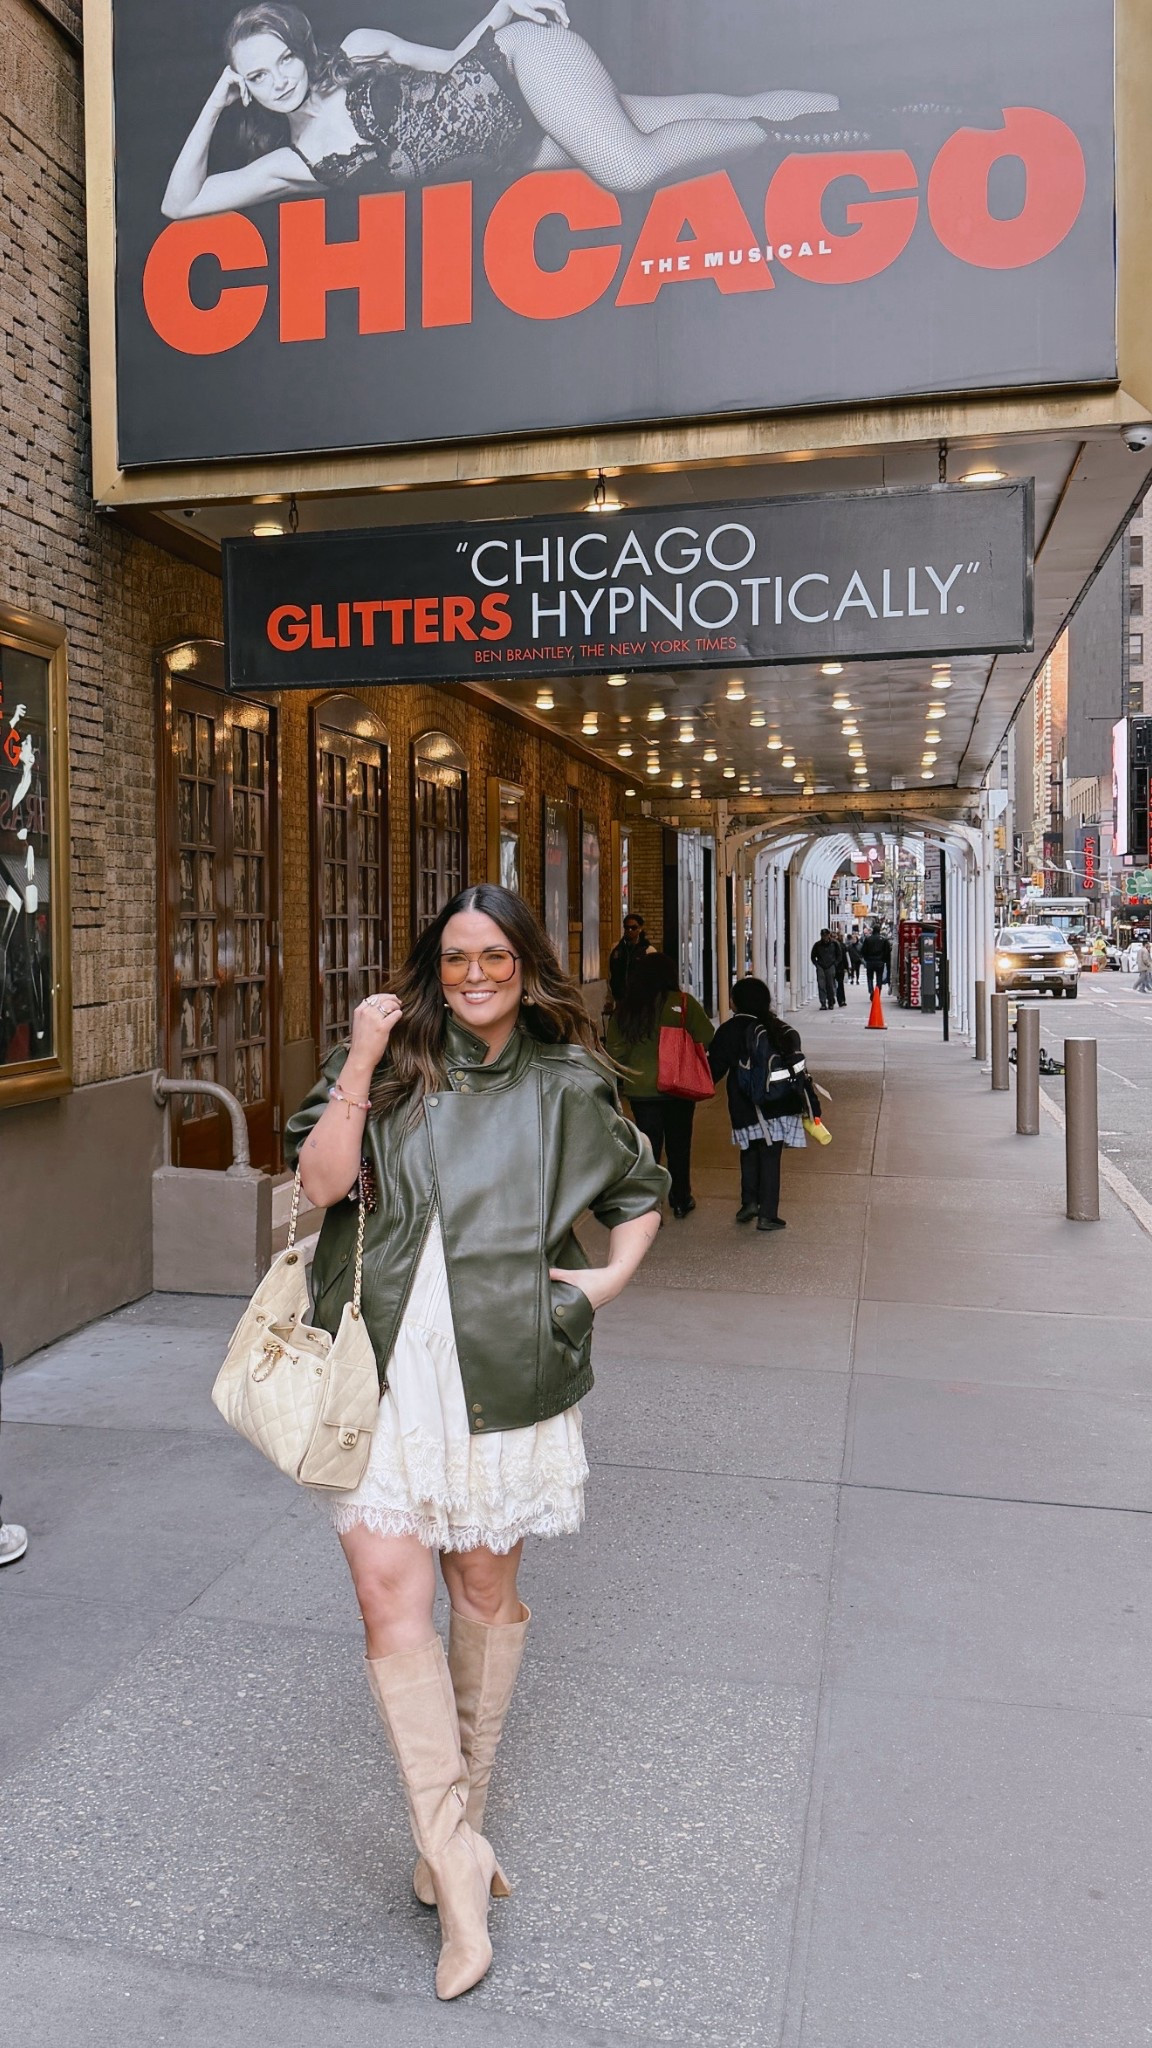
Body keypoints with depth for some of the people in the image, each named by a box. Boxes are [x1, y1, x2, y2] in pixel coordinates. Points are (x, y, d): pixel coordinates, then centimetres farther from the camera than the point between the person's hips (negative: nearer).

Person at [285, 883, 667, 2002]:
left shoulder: (568, 1084, 4)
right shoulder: (389, 1060, 3)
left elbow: (640, 1193, 18)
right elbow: (321, 1181, -7)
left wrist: (609, 1277, 2)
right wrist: (358, 1070, -17)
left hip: (501, 1369, 1)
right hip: (387, 1368, 0)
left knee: (484, 1587, 12)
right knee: (391, 1592, -9)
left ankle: (455, 1831, 35)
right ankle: (459, 1864, 7)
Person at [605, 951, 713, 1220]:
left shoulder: (625, 1008, -4)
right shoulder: (683, 1003, -10)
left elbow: (614, 1052, -2)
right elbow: (707, 1038, -9)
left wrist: (624, 1074, 14)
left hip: (639, 1089, 1)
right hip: (679, 1087, -1)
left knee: (648, 1146, 8)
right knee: (679, 1146, 15)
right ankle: (681, 1202, 27)